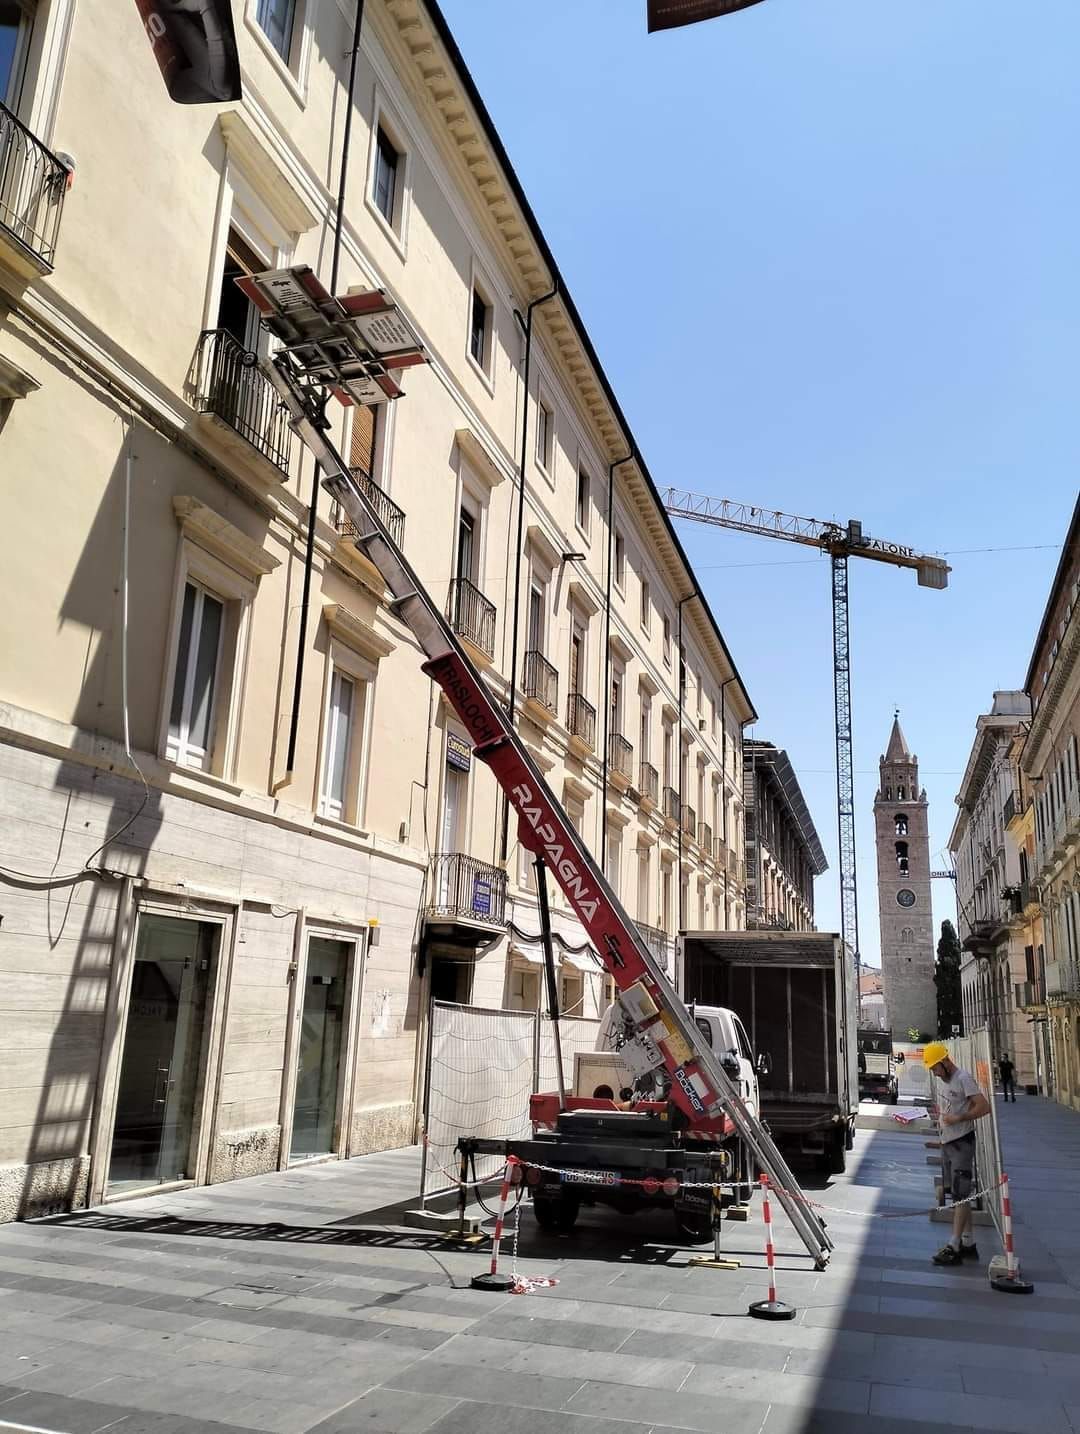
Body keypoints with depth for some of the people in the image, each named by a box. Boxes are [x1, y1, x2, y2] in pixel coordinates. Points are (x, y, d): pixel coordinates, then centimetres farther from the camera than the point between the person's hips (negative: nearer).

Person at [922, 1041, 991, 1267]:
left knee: (960, 1195, -7)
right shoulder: (941, 1080, 12)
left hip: (962, 1142, -9)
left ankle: (954, 1247, -7)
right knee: (957, 1195, 12)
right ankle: (968, 1243, 20)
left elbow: (984, 1107, -19)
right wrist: (940, 1113, 5)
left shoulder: (964, 1078, -15)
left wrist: (958, 1118, -24)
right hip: (946, 1142, 9)